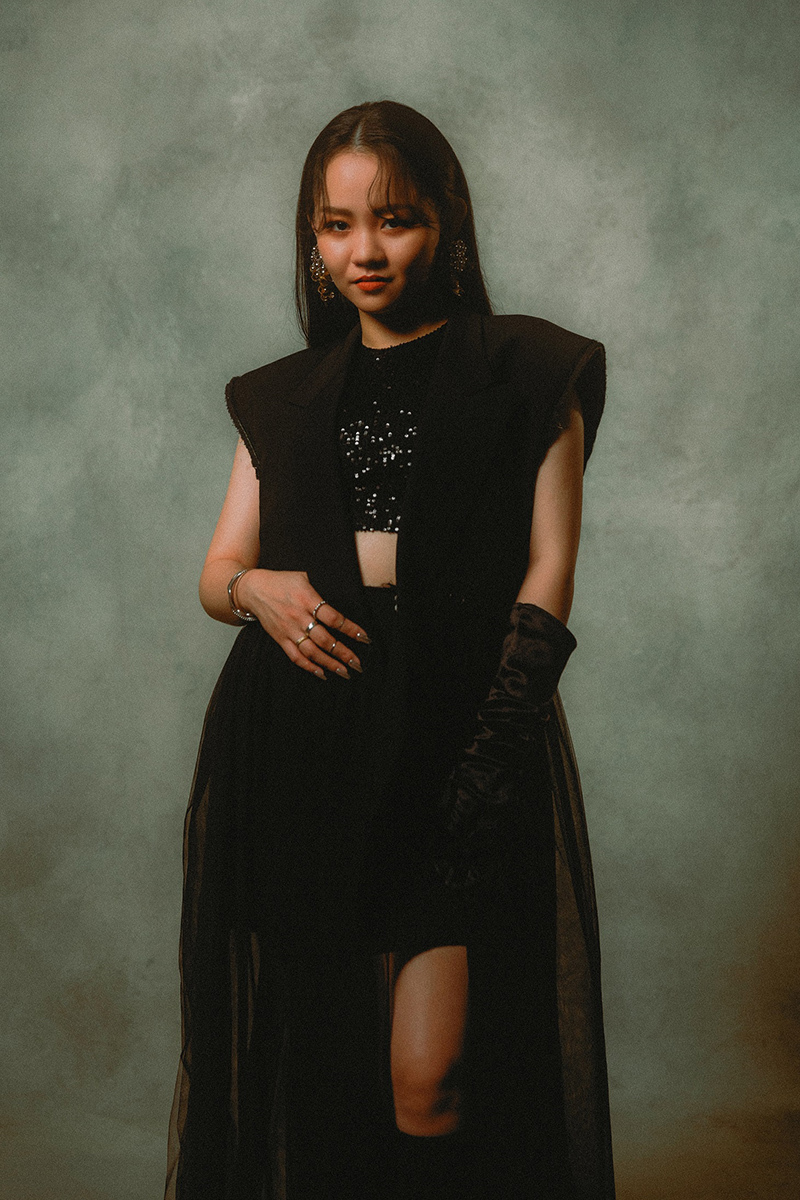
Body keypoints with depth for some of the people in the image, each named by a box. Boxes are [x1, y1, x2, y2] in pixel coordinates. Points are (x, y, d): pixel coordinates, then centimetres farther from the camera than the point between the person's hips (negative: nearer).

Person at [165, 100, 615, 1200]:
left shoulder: (526, 373, 9)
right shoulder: (284, 398, 19)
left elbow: (549, 566, 1)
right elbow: (216, 569, 19)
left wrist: (490, 753, -13)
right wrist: (257, 589, -6)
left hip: (457, 729, -3)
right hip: (293, 738, 3)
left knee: (432, 1077, -10)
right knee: (310, 1057, 4)